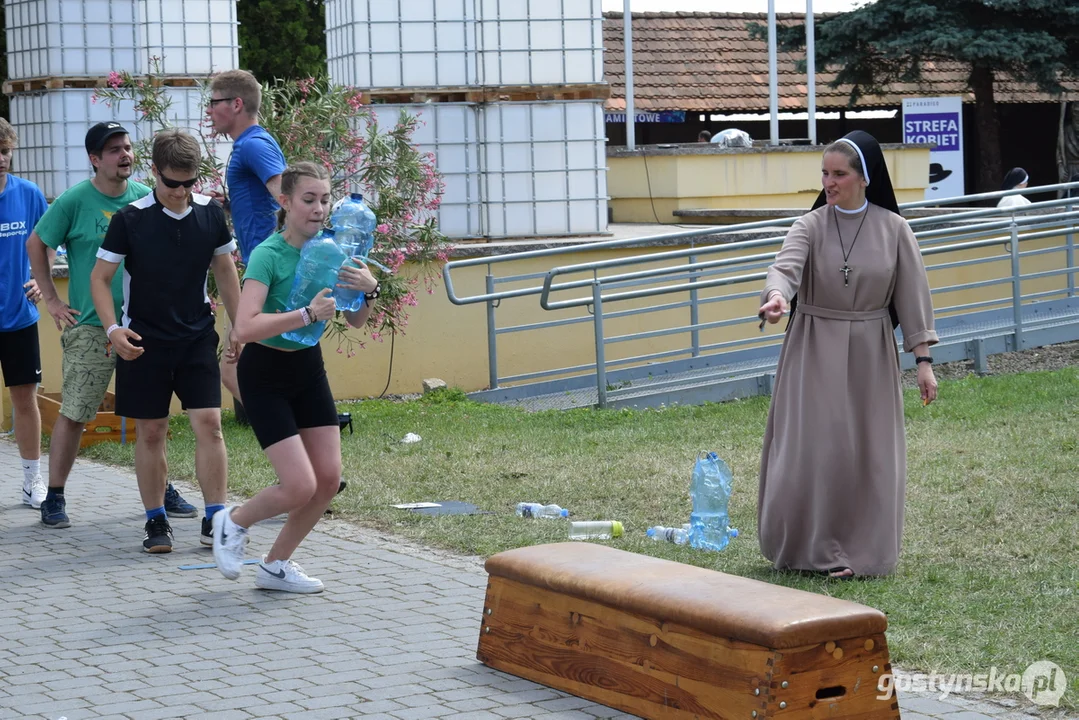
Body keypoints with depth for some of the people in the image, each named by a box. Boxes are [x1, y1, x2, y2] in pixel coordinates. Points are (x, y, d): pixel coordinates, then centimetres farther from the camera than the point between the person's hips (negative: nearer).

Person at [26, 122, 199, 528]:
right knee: (74, 414, -3)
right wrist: (51, 300, 0)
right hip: (90, 327, -4)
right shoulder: (74, 201, -7)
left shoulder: (145, 198, 4)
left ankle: (160, 489, 21)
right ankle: (54, 498, 6)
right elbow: (36, 245, 3)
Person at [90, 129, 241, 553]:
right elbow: (100, 278, -5)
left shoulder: (210, 214, -1)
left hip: (198, 337, 2)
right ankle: (156, 522, 15)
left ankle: (215, 520, -1)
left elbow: (224, 271, 12)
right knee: (150, 431, 3)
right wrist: (113, 328, -18)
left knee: (209, 422, -7)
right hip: (144, 342, -2)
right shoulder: (131, 220, -10)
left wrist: (239, 327, 11)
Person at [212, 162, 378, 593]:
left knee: (329, 478, 2)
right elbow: (245, 328, -34)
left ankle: (276, 565, 20)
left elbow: (355, 321, 2)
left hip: (309, 367, 7)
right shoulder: (268, 255, -23)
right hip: (265, 374, -7)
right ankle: (233, 523, 18)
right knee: (300, 486, -13)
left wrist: (369, 290, -18)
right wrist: (307, 314, -39)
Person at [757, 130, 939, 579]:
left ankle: (862, 550, 12)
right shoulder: (811, 226, -5)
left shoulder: (892, 229, -2)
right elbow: (786, 267, -23)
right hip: (814, 351, -1)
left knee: (867, 453, 2)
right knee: (809, 450, -3)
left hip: (869, 353, 1)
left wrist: (923, 359, -2)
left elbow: (912, 295, 1)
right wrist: (776, 296, -46)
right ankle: (810, 547, 11)